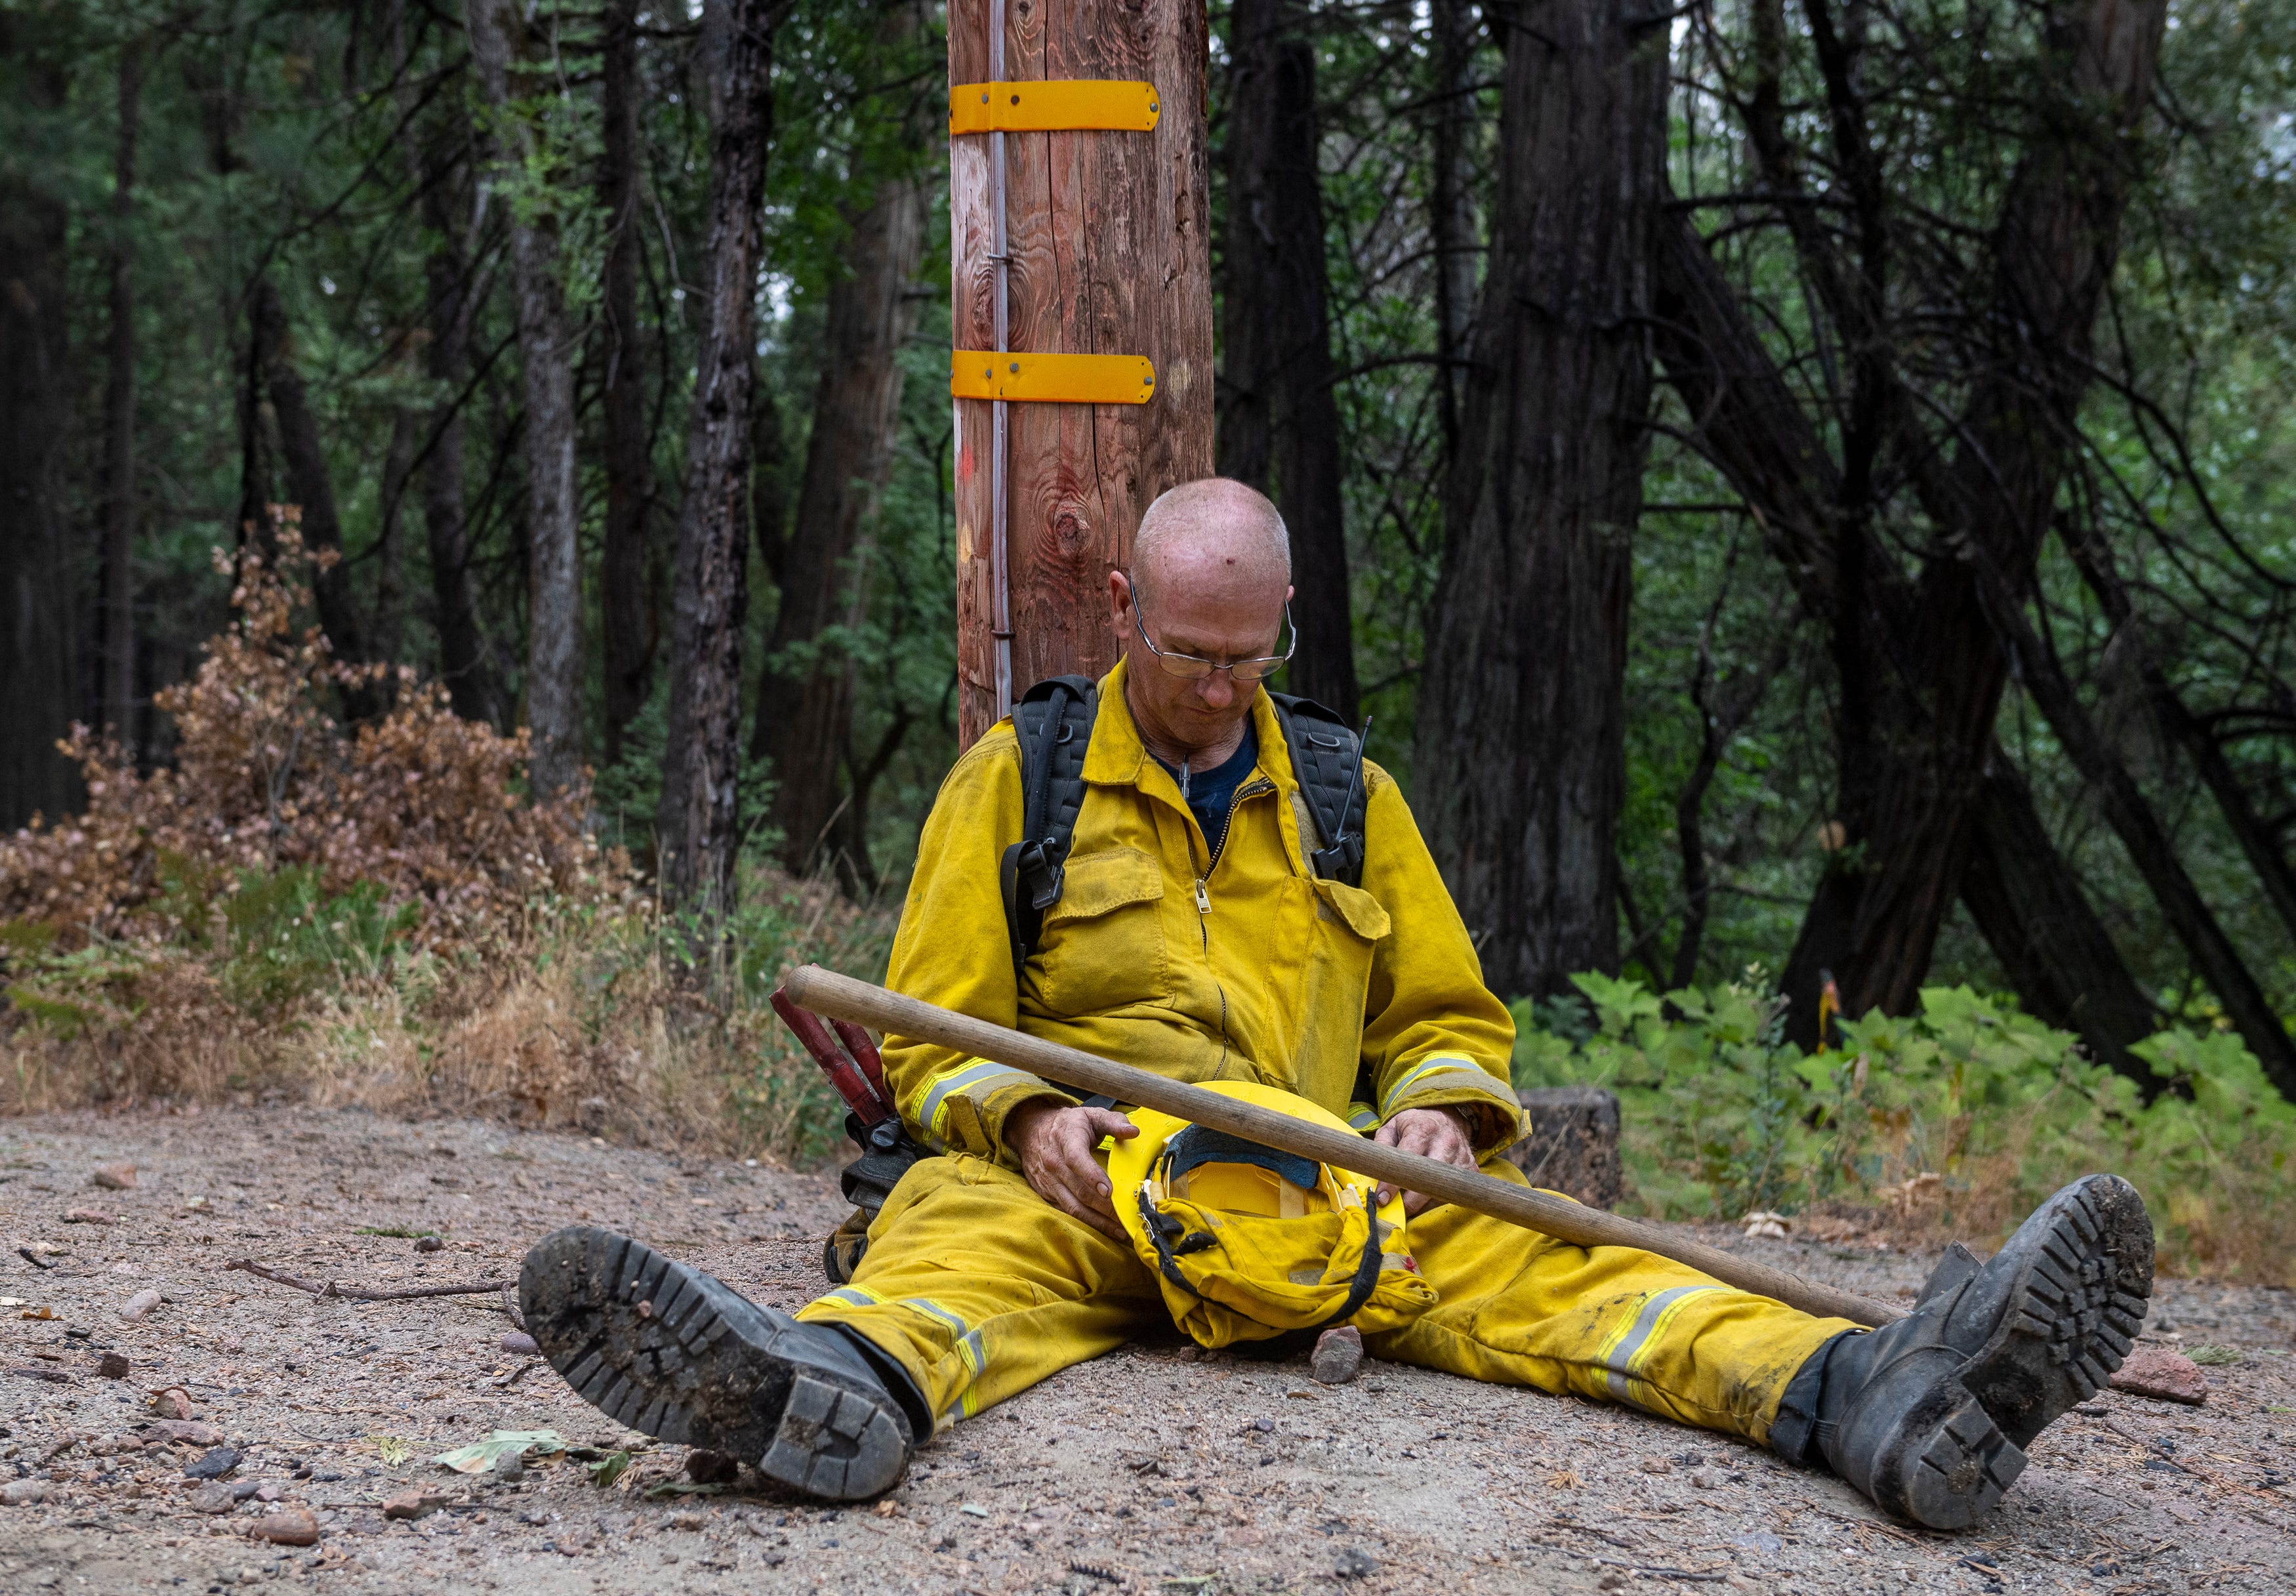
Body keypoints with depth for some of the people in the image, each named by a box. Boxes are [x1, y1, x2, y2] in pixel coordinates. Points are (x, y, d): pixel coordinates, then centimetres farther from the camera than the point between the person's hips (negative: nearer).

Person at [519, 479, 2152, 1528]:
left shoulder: (1348, 800, 20)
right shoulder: (1016, 781, 11)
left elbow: (1449, 1017, 24)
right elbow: (934, 1040, 7)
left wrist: (1443, 1114, -1)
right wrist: (1025, 1115, -16)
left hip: (1320, 1194, 2)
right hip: (1072, 1185, -2)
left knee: (1518, 1260, -25)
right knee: (959, 1238, -37)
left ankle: (1876, 1393, -50)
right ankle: (833, 1386, -74)